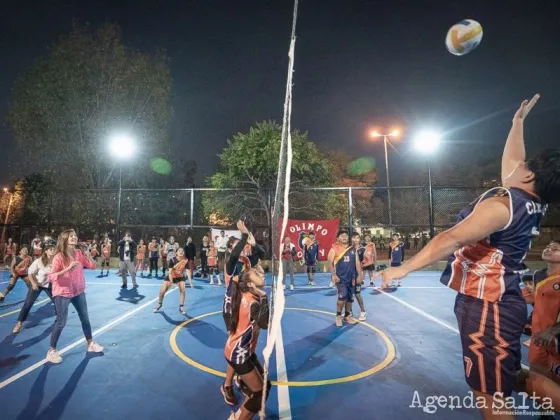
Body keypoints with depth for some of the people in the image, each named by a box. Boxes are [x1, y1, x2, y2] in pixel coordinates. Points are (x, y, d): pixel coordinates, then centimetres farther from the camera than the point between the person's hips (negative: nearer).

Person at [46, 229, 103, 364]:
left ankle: (90, 344, 31)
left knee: (85, 318, 15)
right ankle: (51, 351, 19)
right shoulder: (59, 257, -19)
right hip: (63, 293, -6)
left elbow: (92, 266, -1)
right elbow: (50, 277, -26)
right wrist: (68, 268, -37)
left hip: (78, 291, 6)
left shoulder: (79, 253, -3)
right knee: (61, 322, 0)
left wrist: (87, 253, -14)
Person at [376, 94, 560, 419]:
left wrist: (403, 269, -25)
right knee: (511, 378, 27)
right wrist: (519, 121, 35)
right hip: (502, 302, 9)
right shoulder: (532, 205, 7)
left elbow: (451, 239, -27)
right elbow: (510, 161, 23)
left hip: (485, 305, -9)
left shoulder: (501, 204, -19)